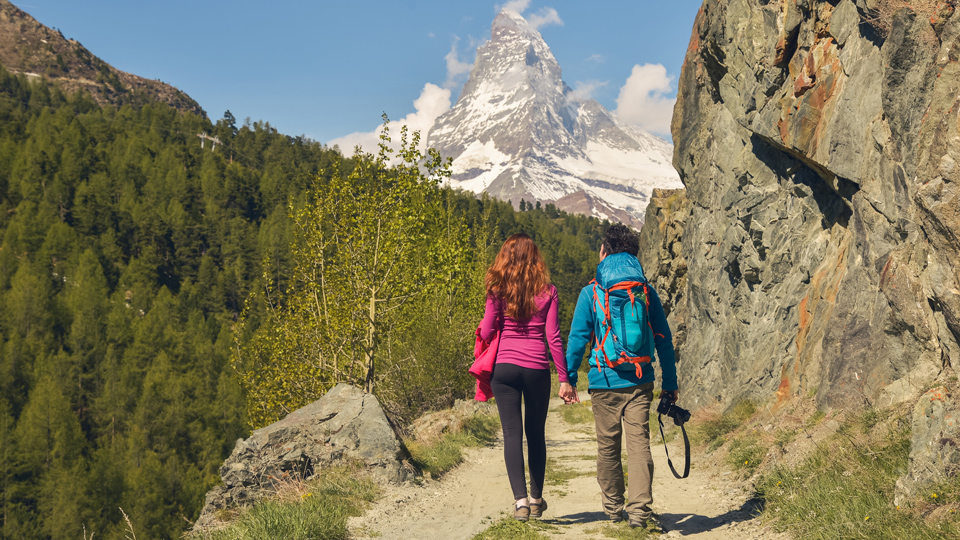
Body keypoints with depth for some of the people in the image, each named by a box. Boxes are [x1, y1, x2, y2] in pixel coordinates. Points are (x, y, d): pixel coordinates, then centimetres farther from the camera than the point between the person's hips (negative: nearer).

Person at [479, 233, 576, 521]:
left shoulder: (497, 290, -2)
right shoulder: (547, 291, 0)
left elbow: (486, 332, -1)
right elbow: (553, 337, -3)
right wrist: (563, 377, 1)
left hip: (504, 367, -1)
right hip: (537, 368, 1)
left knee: (512, 433, 2)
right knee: (536, 433, 14)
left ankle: (520, 499, -7)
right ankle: (536, 498, 24)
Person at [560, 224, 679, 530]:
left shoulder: (591, 293, -2)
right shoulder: (647, 291, 5)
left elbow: (577, 339, -2)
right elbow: (664, 340, 7)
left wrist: (569, 379, 4)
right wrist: (670, 382, 12)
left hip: (605, 381, -1)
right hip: (640, 382, 1)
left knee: (607, 446, 10)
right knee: (639, 444, 0)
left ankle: (613, 508, 20)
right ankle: (639, 510, -9)